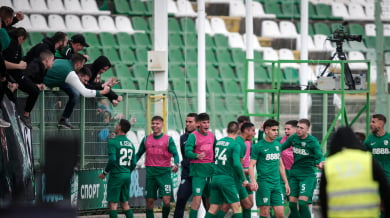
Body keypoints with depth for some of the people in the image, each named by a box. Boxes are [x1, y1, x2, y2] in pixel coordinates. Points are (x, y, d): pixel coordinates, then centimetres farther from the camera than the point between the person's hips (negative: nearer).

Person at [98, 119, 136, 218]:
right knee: (125, 204, 14)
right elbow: (133, 163, 11)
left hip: (116, 175, -7)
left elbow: (112, 160, -19)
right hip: (127, 176, 7)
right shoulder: (131, 144, 11)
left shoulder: (113, 142, -10)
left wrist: (104, 173, -7)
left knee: (112, 204, -3)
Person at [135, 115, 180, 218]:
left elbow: (175, 154, -5)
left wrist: (176, 164, -24)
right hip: (150, 173, 3)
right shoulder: (146, 139, 10)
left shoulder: (168, 139, 1)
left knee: (166, 201, -12)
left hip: (164, 172, -3)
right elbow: (138, 154, 17)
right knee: (149, 201, 3)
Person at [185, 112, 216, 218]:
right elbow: (187, 152, -19)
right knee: (197, 198, -13)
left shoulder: (212, 135, 11)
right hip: (198, 171, -6)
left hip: (211, 170, 6)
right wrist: (197, 156, -37)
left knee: (210, 199, 10)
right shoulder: (193, 136, -8)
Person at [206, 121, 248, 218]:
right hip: (227, 179, -6)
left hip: (215, 177, 6)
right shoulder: (235, 145, -9)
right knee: (236, 207, -1)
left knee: (213, 208, 6)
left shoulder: (219, 142, 12)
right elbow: (236, 163, -18)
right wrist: (243, 179, -7)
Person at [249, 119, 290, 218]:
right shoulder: (258, 146, -4)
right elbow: (251, 165, -8)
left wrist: (286, 183, 21)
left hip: (276, 183, 5)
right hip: (264, 183, -5)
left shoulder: (277, 145, 14)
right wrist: (253, 180, -24)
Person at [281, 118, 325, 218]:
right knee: (292, 203, 3)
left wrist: (320, 163, -42)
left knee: (302, 203, -17)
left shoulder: (313, 141, -11)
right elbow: (281, 147, 16)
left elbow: (319, 156, -21)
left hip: (307, 175, -5)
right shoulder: (293, 138, 3)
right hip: (294, 174, 5)